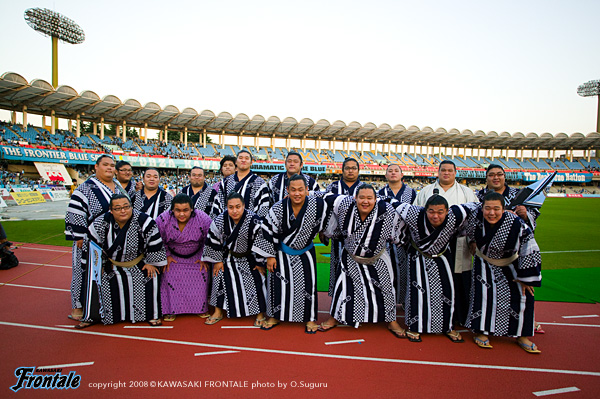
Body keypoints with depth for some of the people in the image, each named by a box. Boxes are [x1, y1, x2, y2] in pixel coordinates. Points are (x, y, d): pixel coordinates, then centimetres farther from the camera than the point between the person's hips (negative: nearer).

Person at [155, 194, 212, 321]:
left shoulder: (202, 219, -25)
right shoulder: (163, 220, -23)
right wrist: (167, 256, -6)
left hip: (196, 256, -1)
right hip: (173, 256, 1)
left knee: (202, 276, -13)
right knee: (169, 276, -14)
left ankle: (202, 307, 7)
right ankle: (171, 309, 5)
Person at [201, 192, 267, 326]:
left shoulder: (254, 221, -28)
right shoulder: (219, 221, -18)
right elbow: (213, 241, -5)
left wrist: (260, 262, -11)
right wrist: (217, 260, 0)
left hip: (250, 258, -2)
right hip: (229, 256, 3)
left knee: (256, 282, -2)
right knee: (220, 278, 4)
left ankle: (260, 313, 19)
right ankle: (218, 312, 26)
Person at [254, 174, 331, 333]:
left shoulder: (318, 205, -22)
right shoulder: (278, 208, -20)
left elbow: (323, 225, -2)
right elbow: (269, 232, -11)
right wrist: (270, 256, -7)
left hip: (305, 252, 0)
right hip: (283, 251, 0)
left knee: (308, 283, 2)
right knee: (279, 283, 5)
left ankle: (310, 318, 23)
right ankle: (275, 316, 26)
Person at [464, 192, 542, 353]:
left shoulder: (516, 223, -29)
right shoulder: (475, 219, -25)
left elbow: (531, 252, -19)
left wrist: (525, 278, -14)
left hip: (510, 264, 0)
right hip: (485, 263, 0)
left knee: (524, 294, -7)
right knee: (484, 292, -16)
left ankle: (522, 335, 14)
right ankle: (481, 332, 1)